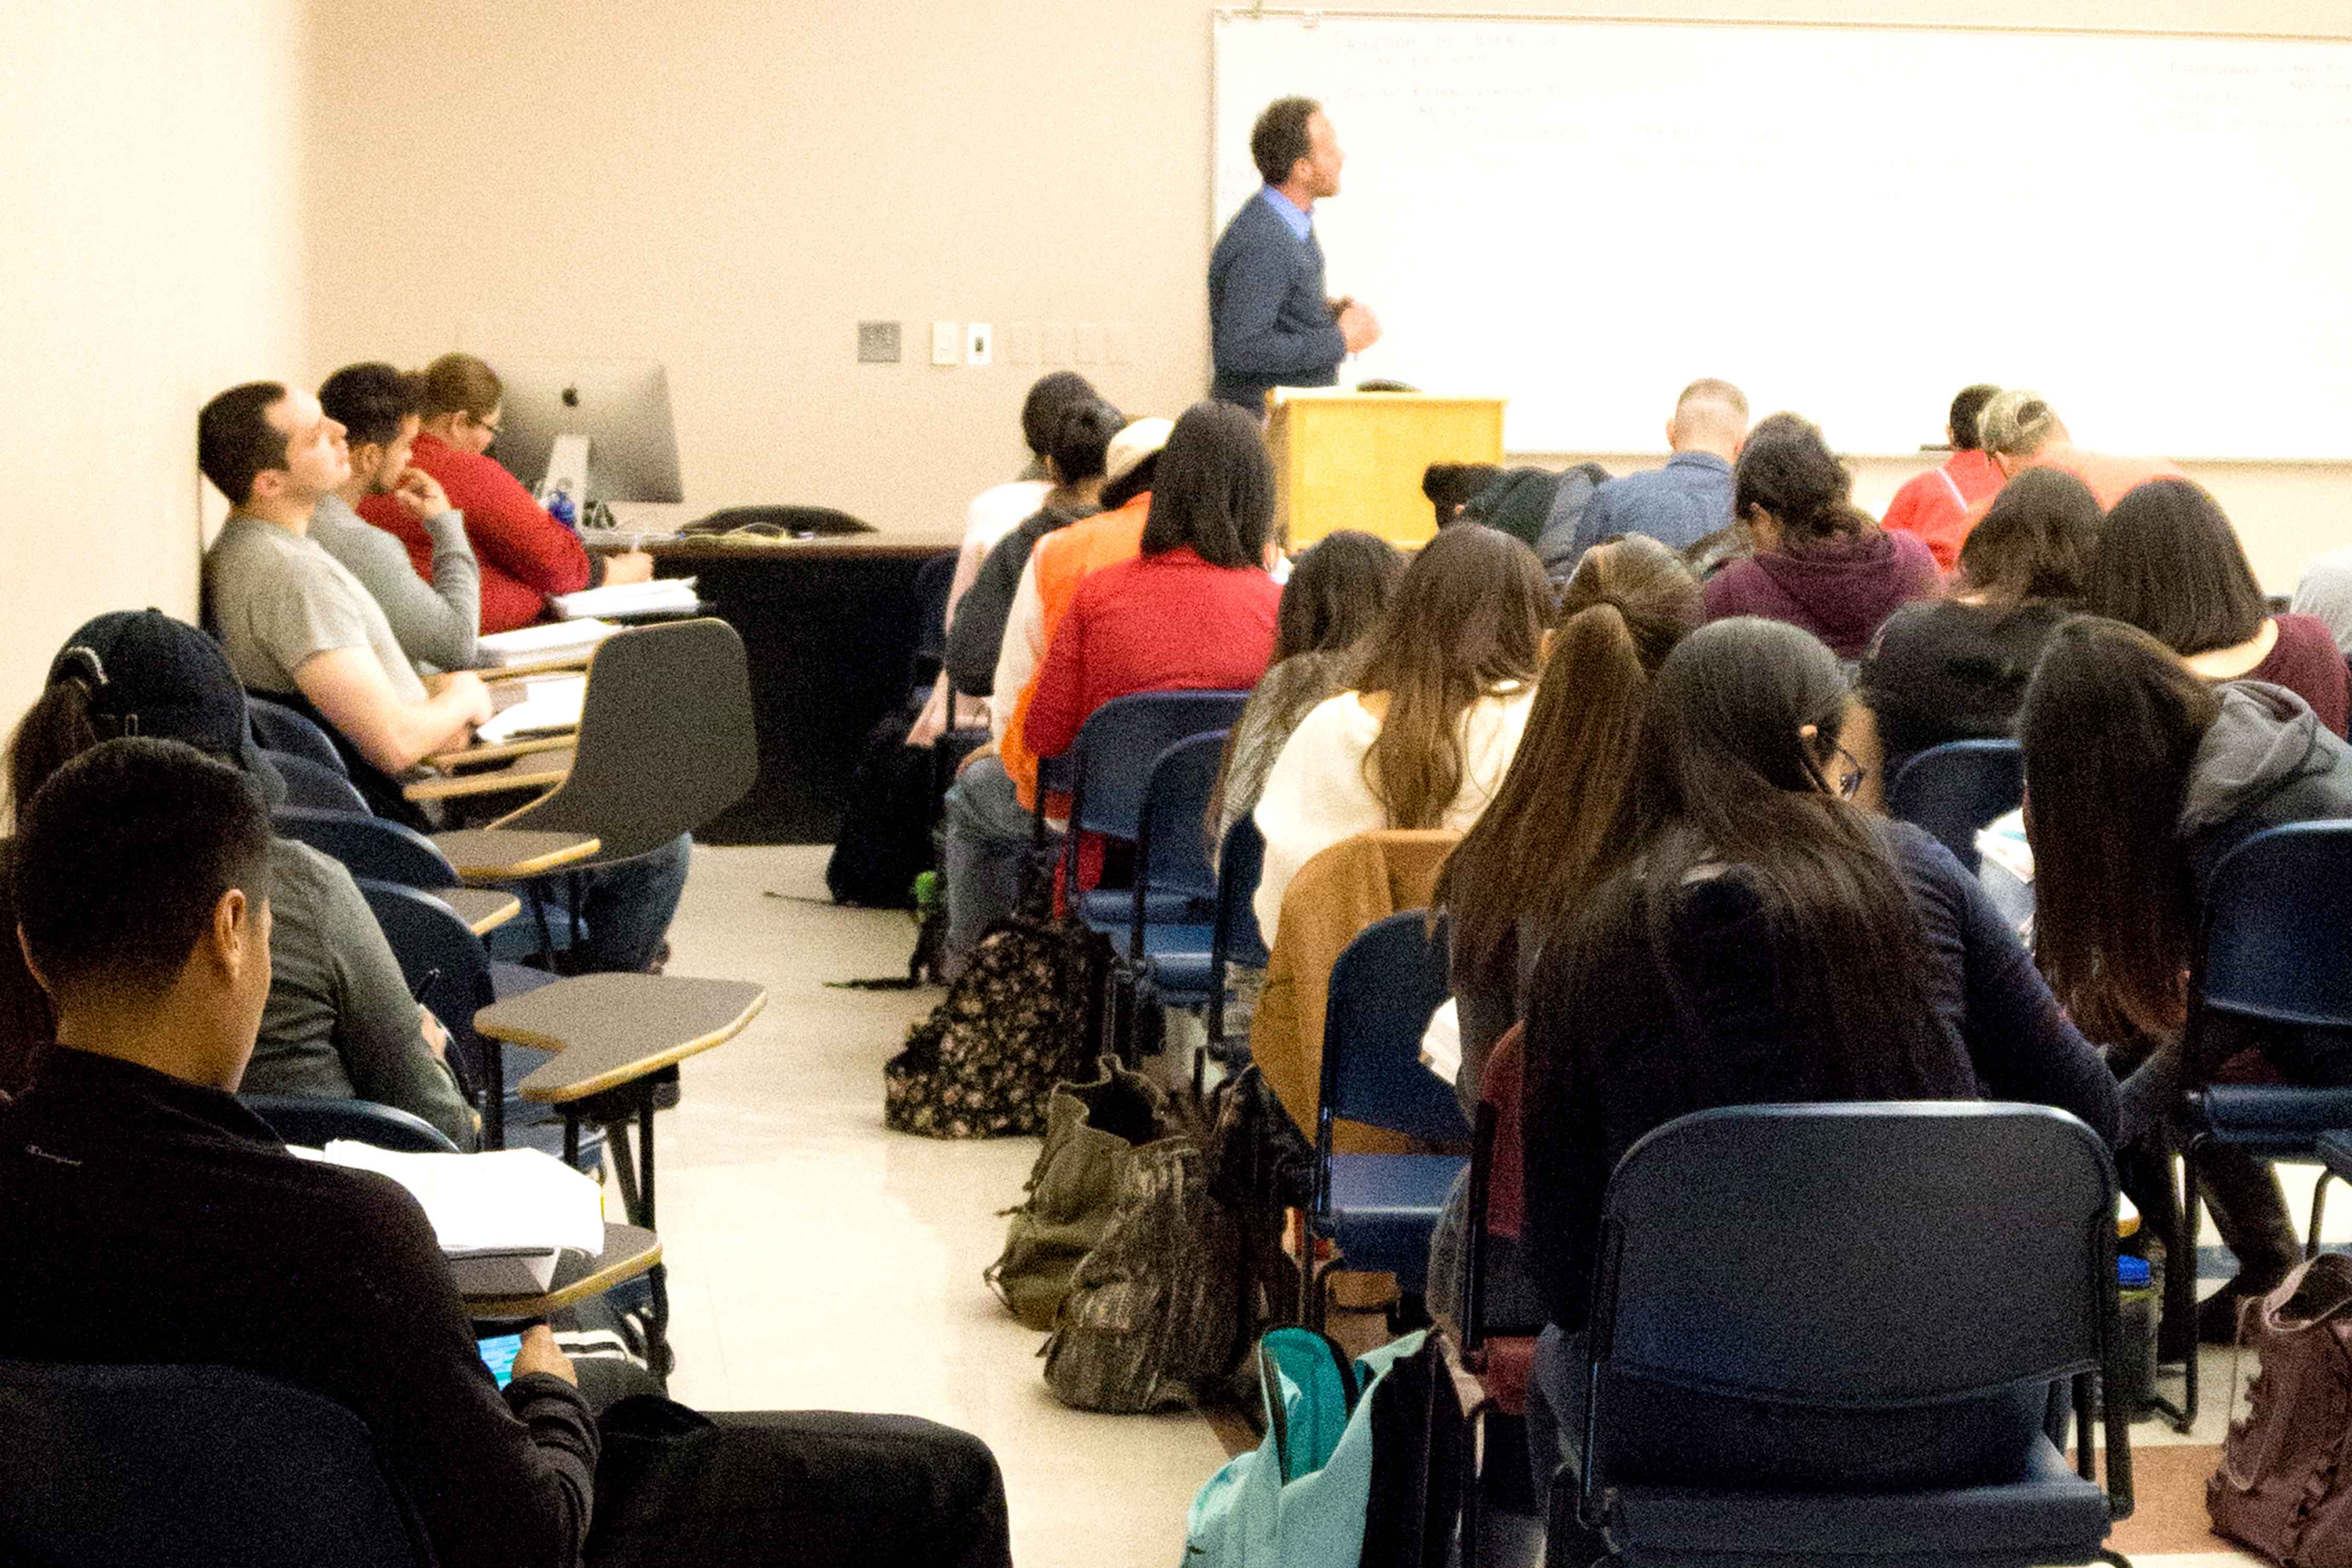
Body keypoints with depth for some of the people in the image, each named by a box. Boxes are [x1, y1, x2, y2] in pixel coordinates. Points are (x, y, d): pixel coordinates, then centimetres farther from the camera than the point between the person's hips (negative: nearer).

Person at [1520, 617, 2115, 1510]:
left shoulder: (1588, 946, -4)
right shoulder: (1911, 874, -3)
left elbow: (1565, 1282, -3)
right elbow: (2086, 1117, 0)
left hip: (1726, 1424, -1)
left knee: (1560, 1357, 34)